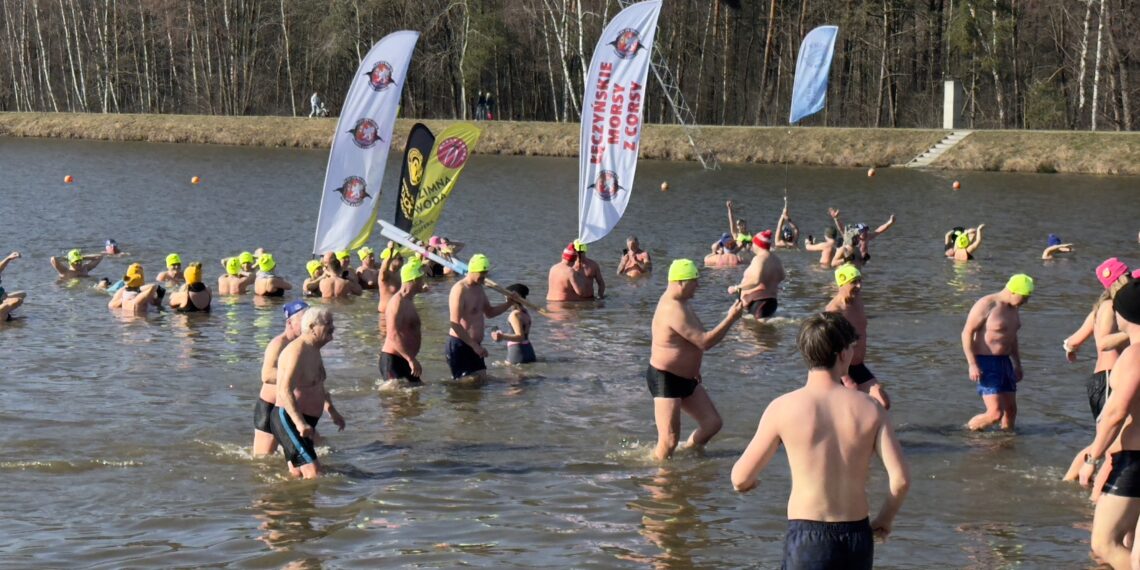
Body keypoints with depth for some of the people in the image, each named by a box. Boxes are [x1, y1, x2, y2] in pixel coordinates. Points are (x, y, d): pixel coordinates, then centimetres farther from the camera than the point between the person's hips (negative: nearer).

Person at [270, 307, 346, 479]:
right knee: (313, 473, -19)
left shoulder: (314, 351, 13)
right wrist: (300, 423, -38)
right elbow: (285, 391, -30)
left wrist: (333, 412, 31)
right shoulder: (297, 351, -20)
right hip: (288, 419, -11)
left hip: (304, 420, 11)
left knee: (297, 475, 12)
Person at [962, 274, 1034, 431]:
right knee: (995, 413, -14)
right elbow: (967, 333, -16)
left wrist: (1017, 364, 28)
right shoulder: (986, 305, -16)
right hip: (985, 363, -9)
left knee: (1011, 410, 9)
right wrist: (972, 364, -21)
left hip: (1004, 361, 9)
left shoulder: (1012, 308, 11)